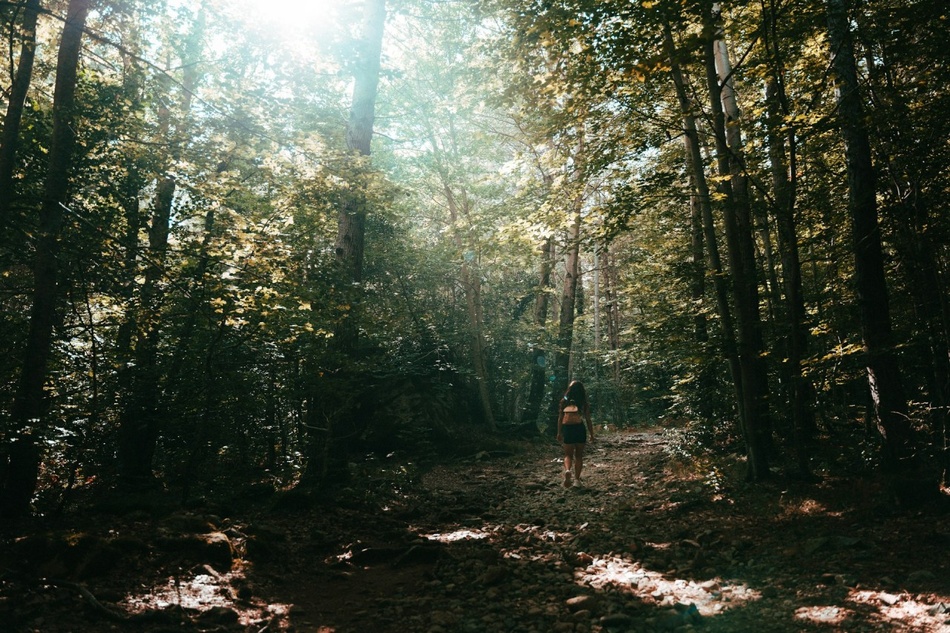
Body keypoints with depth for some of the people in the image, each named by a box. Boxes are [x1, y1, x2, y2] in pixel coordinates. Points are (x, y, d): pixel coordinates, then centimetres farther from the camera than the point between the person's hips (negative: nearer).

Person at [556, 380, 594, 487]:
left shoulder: (564, 401, 6)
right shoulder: (584, 404, 5)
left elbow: (560, 418, 6)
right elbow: (588, 420, 4)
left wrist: (559, 433, 12)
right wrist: (591, 434, 11)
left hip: (567, 428, 0)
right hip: (580, 428, 0)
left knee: (568, 454, 8)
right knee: (579, 455, 13)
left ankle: (567, 470, -21)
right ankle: (577, 478, 12)